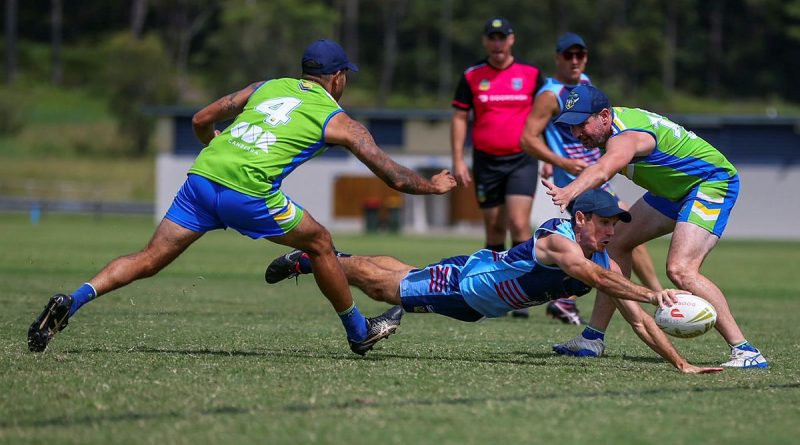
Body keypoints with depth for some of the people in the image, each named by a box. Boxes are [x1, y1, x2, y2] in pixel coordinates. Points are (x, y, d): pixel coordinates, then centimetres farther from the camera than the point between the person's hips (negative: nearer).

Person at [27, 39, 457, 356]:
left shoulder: (267, 87, 24)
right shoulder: (339, 121, 14)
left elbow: (201, 121, 26)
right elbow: (394, 176, 17)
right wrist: (432, 186, 36)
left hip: (201, 178, 4)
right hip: (248, 194, -4)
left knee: (148, 259, 5)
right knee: (320, 243, 18)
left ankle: (71, 301, -14)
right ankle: (359, 332, 30)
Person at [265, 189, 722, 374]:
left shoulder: (606, 262, -17)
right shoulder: (557, 241, -39)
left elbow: (637, 318, -16)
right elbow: (594, 277, -59)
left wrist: (680, 362, -25)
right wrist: (651, 293, -70)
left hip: (482, 299, 7)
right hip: (463, 280, -7)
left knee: (402, 276, 28)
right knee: (384, 284, 12)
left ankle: (337, 260, 51)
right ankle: (309, 259, 34)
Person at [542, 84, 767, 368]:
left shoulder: (625, 137, -32)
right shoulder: (610, 127, -3)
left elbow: (602, 171, -54)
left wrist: (569, 192, -71)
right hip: (674, 190, 11)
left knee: (680, 270, -25)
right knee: (616, 244, 10)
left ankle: (745, 352, -23)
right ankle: (593, 338, 18)